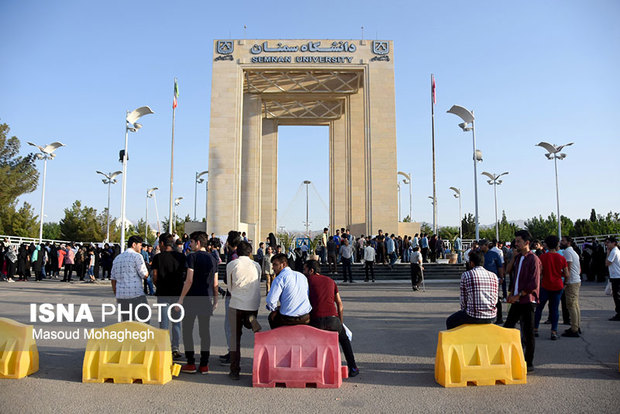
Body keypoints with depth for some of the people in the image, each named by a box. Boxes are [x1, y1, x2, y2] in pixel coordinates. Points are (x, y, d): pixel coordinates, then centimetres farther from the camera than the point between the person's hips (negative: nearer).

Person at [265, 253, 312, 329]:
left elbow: (271, 301, -18)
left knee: (272, 316, 22)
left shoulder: (280, 278, -11)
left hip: (289, 319, -6)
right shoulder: (302, 276, 10)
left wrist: (275, 308, 5)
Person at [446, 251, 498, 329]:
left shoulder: (466, 275, -4)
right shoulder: (493, 276, 8)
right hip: (491, 317, 5)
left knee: (450, 321, 21)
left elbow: (463, 299, 1)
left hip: (474, 316, -5)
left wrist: (464, 310, 18)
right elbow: (495, 300, 13)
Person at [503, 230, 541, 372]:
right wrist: (511, 293, 7)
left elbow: (534, 284, -16)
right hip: (516, 301, 8)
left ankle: (529, 364, 13)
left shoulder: (533, 259, -11)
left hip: (528, 301, -7)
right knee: (506, 329, 7)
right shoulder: (517, 258, 13)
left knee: (528, 334, 2)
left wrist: (518, 295, -16)